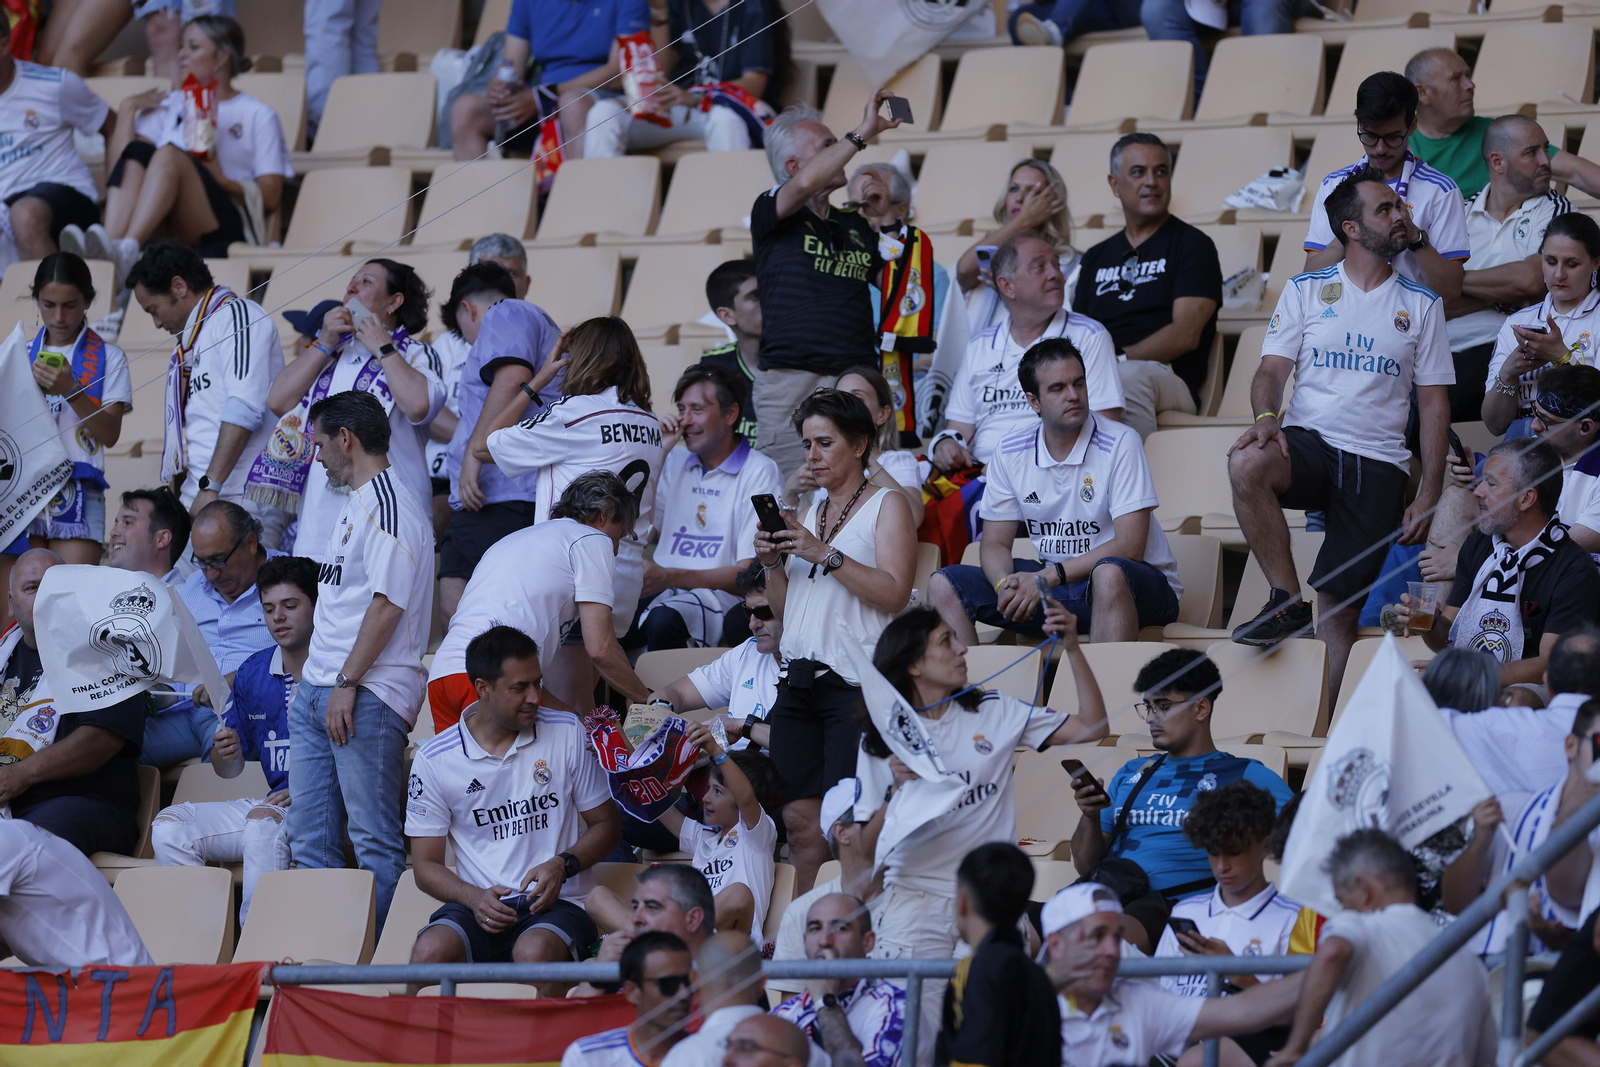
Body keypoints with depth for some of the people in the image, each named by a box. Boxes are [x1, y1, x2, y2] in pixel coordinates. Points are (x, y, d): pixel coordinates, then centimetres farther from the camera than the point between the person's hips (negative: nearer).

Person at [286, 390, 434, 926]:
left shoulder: (388, 502, -10)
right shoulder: (355, 505, 21)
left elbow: (388, 602, -18)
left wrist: (347, 684, -20)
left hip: (367, 697, -11)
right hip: (317, 691, 11)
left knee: (375, 842, -9)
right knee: (309, 840, 9)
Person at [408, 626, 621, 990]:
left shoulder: (567, 734, 7)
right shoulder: (435, 761, 4)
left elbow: (607, 826, 13)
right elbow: (427, 866, 8)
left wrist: (563, 865, -8)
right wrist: (475, 898, -13)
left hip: (557, 904, -1)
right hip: (481, 904, 1)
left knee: (534, 953, -38)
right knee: (430, 952, -34)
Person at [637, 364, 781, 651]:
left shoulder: (760, 473, 0)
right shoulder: (675, 463, 21)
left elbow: (749, 574, -7)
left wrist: (670, 577, -19)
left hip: (719, 595, -5)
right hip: (662, 590, 5)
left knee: (663, 620, -38)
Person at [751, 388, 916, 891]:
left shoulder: (887, 506, 3)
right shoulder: (808, 513, 23)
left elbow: (894, 593, -11)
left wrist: (825, 555, -15)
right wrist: (773, 563, 5)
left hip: (855, 682, -7)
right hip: (800, 679, 7)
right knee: (800, 823, 0)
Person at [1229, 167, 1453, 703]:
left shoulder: (1421, 306, 13)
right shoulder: (1305, 291, 11)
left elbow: (1434, 401, 11)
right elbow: (1272, 368, 5)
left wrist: (1429, 493, 0)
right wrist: (1267, 416, -20)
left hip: (1379, 460, 0)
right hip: (1309, 440, 0)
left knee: (1339, 608, -11)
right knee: (1247, 465, -36)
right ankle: (1288, 601, -24)